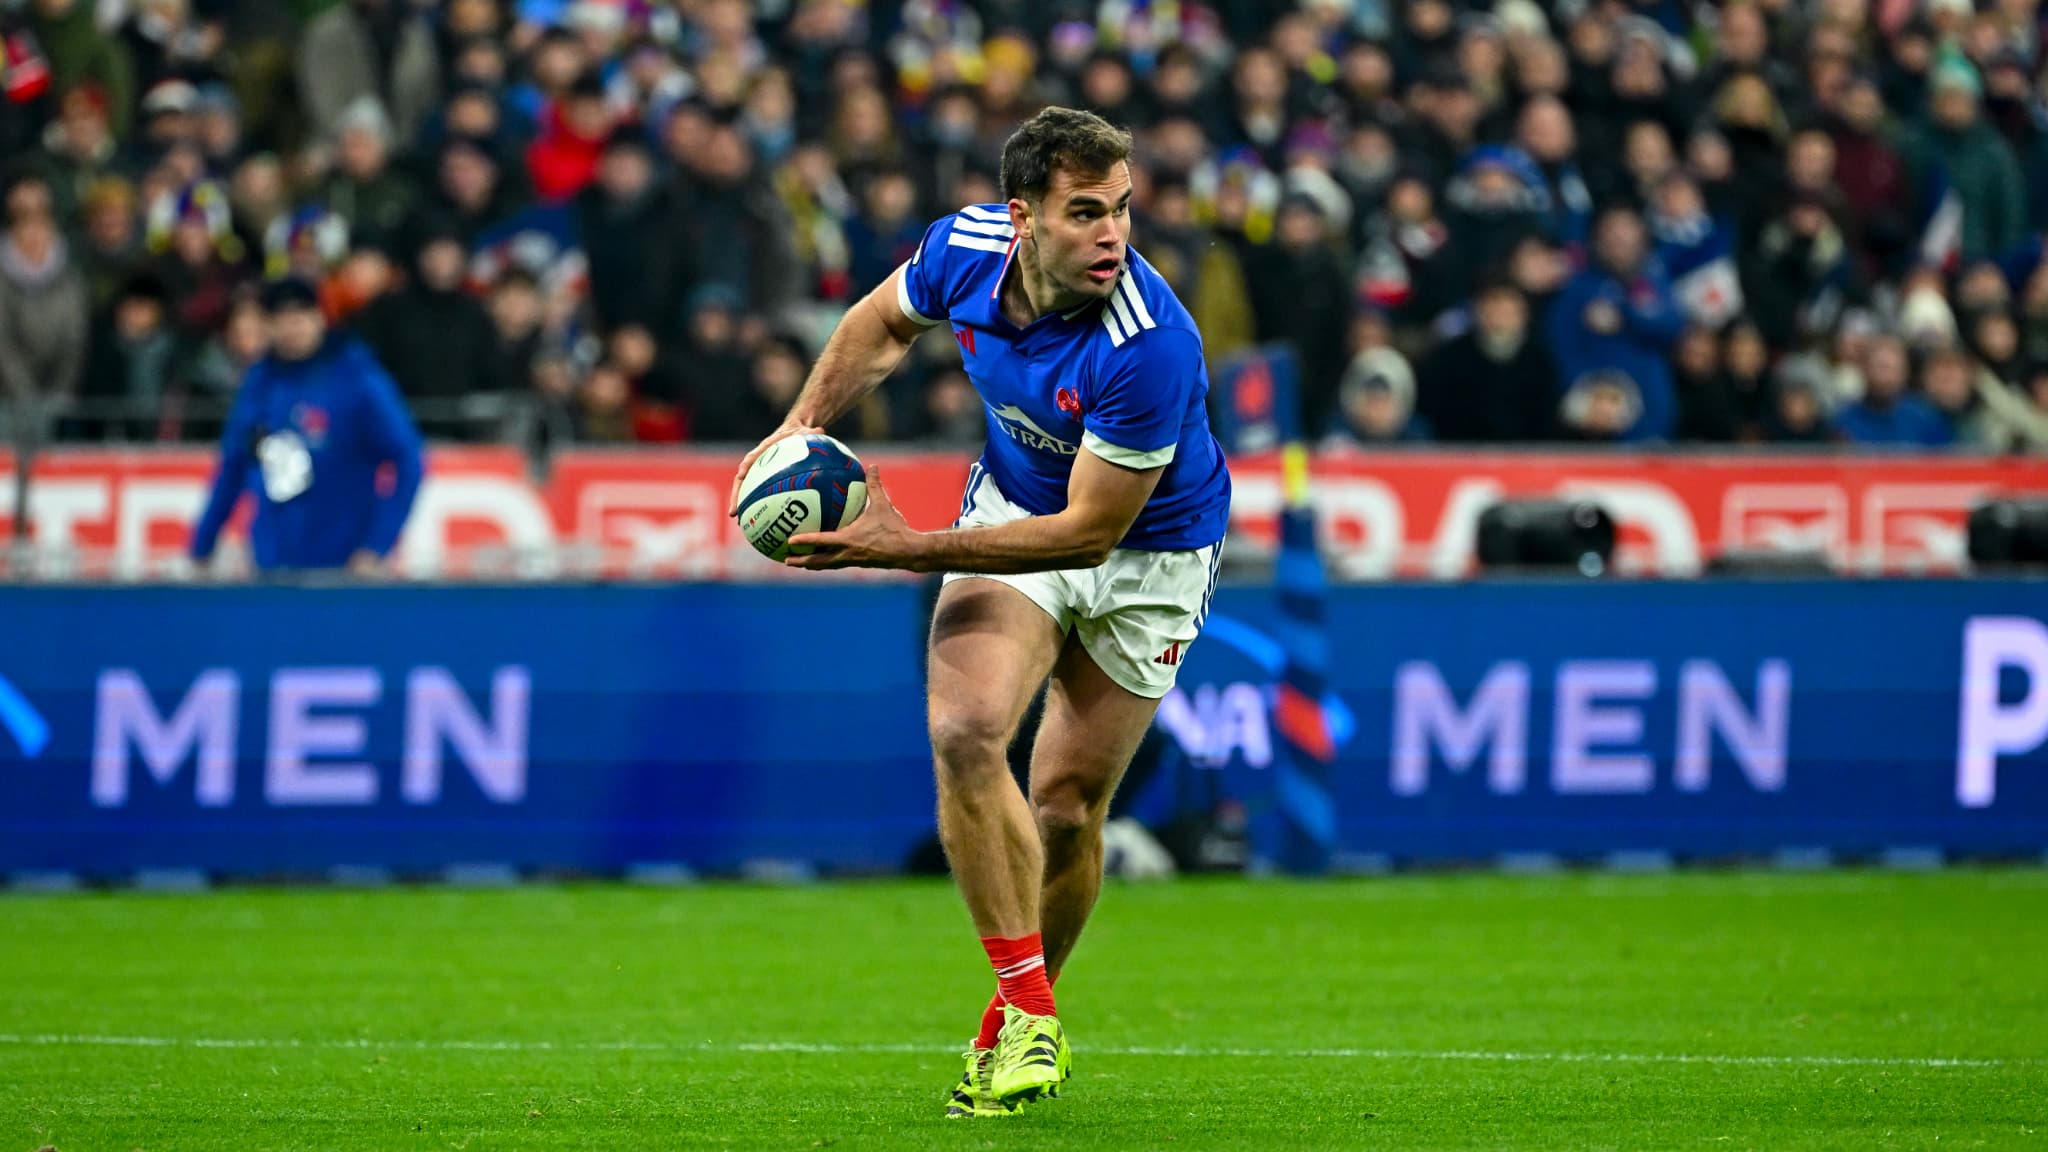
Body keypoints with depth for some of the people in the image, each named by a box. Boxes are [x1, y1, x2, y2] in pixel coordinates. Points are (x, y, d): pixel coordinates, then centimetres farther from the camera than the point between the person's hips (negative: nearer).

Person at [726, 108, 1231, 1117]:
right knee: (965, 731, -20)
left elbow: (1089, 530, -30)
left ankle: (1026, 1020, 27)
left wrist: (908, 550, -29)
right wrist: (804, 424, -6)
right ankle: (1025, 1014, -13)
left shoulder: (1151, 346, -36)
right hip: (1013, 505, 4)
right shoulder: (964, 251, -20)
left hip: (1147, 550, -4)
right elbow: (883, 324, 6)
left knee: (1067, 809, 1)